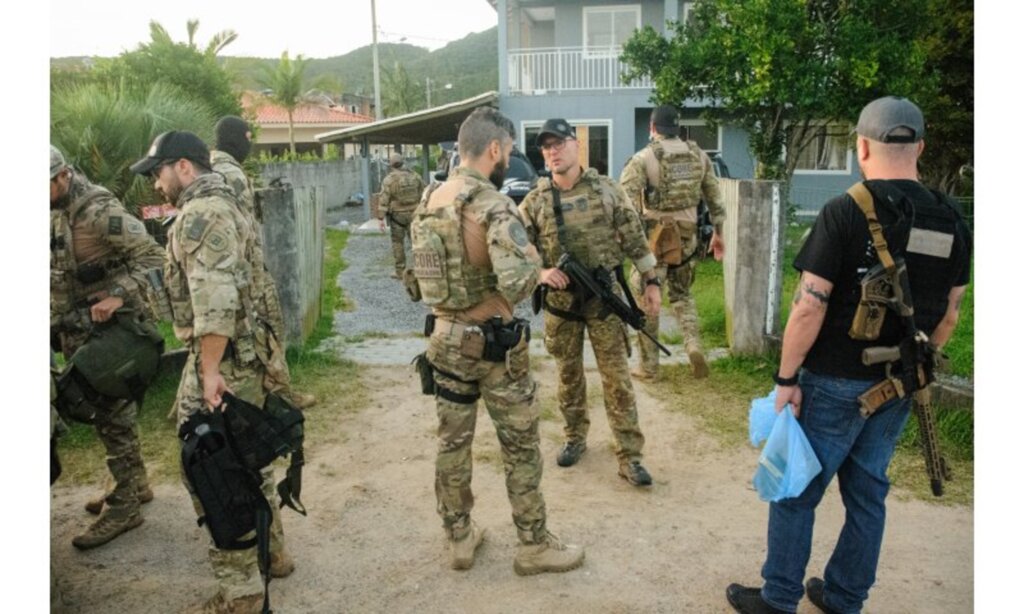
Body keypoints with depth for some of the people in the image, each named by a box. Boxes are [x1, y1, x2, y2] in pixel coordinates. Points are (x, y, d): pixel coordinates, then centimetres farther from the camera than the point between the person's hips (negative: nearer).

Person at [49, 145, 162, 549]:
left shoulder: (101, 211, -18)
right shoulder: (56, 212, 8)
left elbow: (153, 257, -19)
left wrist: (118, 296, -30)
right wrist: (59, 324, 11)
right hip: (78, 331, 9)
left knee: (112, 414, -2)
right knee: (104, 410, 16)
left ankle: (124, 506, 8)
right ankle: (135, 484, 31)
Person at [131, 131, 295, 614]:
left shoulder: (199, 213, -15)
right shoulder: (224, 205, 17)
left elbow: (214, 300, -26)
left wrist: (209, 370, -23)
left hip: (222, 362, -10)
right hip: (247, 356, 10)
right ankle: (271, 553, 34)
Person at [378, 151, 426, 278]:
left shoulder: (389, 180, -11)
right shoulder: (414, 176, 2)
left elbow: (384, 200, -13)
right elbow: (423, 193, 9)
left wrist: (381, 218, -11)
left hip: (397, 215, -3)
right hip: (414, 214, 3)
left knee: (398, 243, 6)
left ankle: (400, 271, 7)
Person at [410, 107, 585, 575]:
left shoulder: (427, 202, 4)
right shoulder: (493, 205, -21)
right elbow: (518, 280, -32)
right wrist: (530, 253, -12)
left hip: (444, 338, 7)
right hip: (494, 344, -7)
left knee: (452, 441, 16)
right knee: (521, 446, 8)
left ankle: (459, 538, 29)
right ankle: (534, 545, 22)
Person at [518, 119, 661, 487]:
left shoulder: (606, 190, -1)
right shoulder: (534, 202, -1)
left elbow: (634, 237, 3)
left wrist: (651, 281, 1)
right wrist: (540, 273, -17)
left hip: (604, 296, -1)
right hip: (560, 301, 1)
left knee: (617, 376, 1)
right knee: (569, 374, 14)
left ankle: (630, 457, 7)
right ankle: (575, 438, 33)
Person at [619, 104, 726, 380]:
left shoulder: (643, 159, -9)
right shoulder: (699, 156, 5)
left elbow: (625, 203, -16)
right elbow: (714, 198, 10)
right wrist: (718, 232, 20)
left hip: (654, 239, -4)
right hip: (688, 238, 4)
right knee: (681, 294, 22)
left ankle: (649, 366, 14)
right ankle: (694, 344, 0)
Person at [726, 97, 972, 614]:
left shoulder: (845, 213, -17)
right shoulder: (950, 221, 2)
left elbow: (809, 306, -18)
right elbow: (948, 314, 9)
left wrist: (786, 378, -10)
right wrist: (915, 366, 21)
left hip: (836, 382, -6)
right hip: (899, 388, 6)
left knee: (796, 490, 8)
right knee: (867, 491, 17)